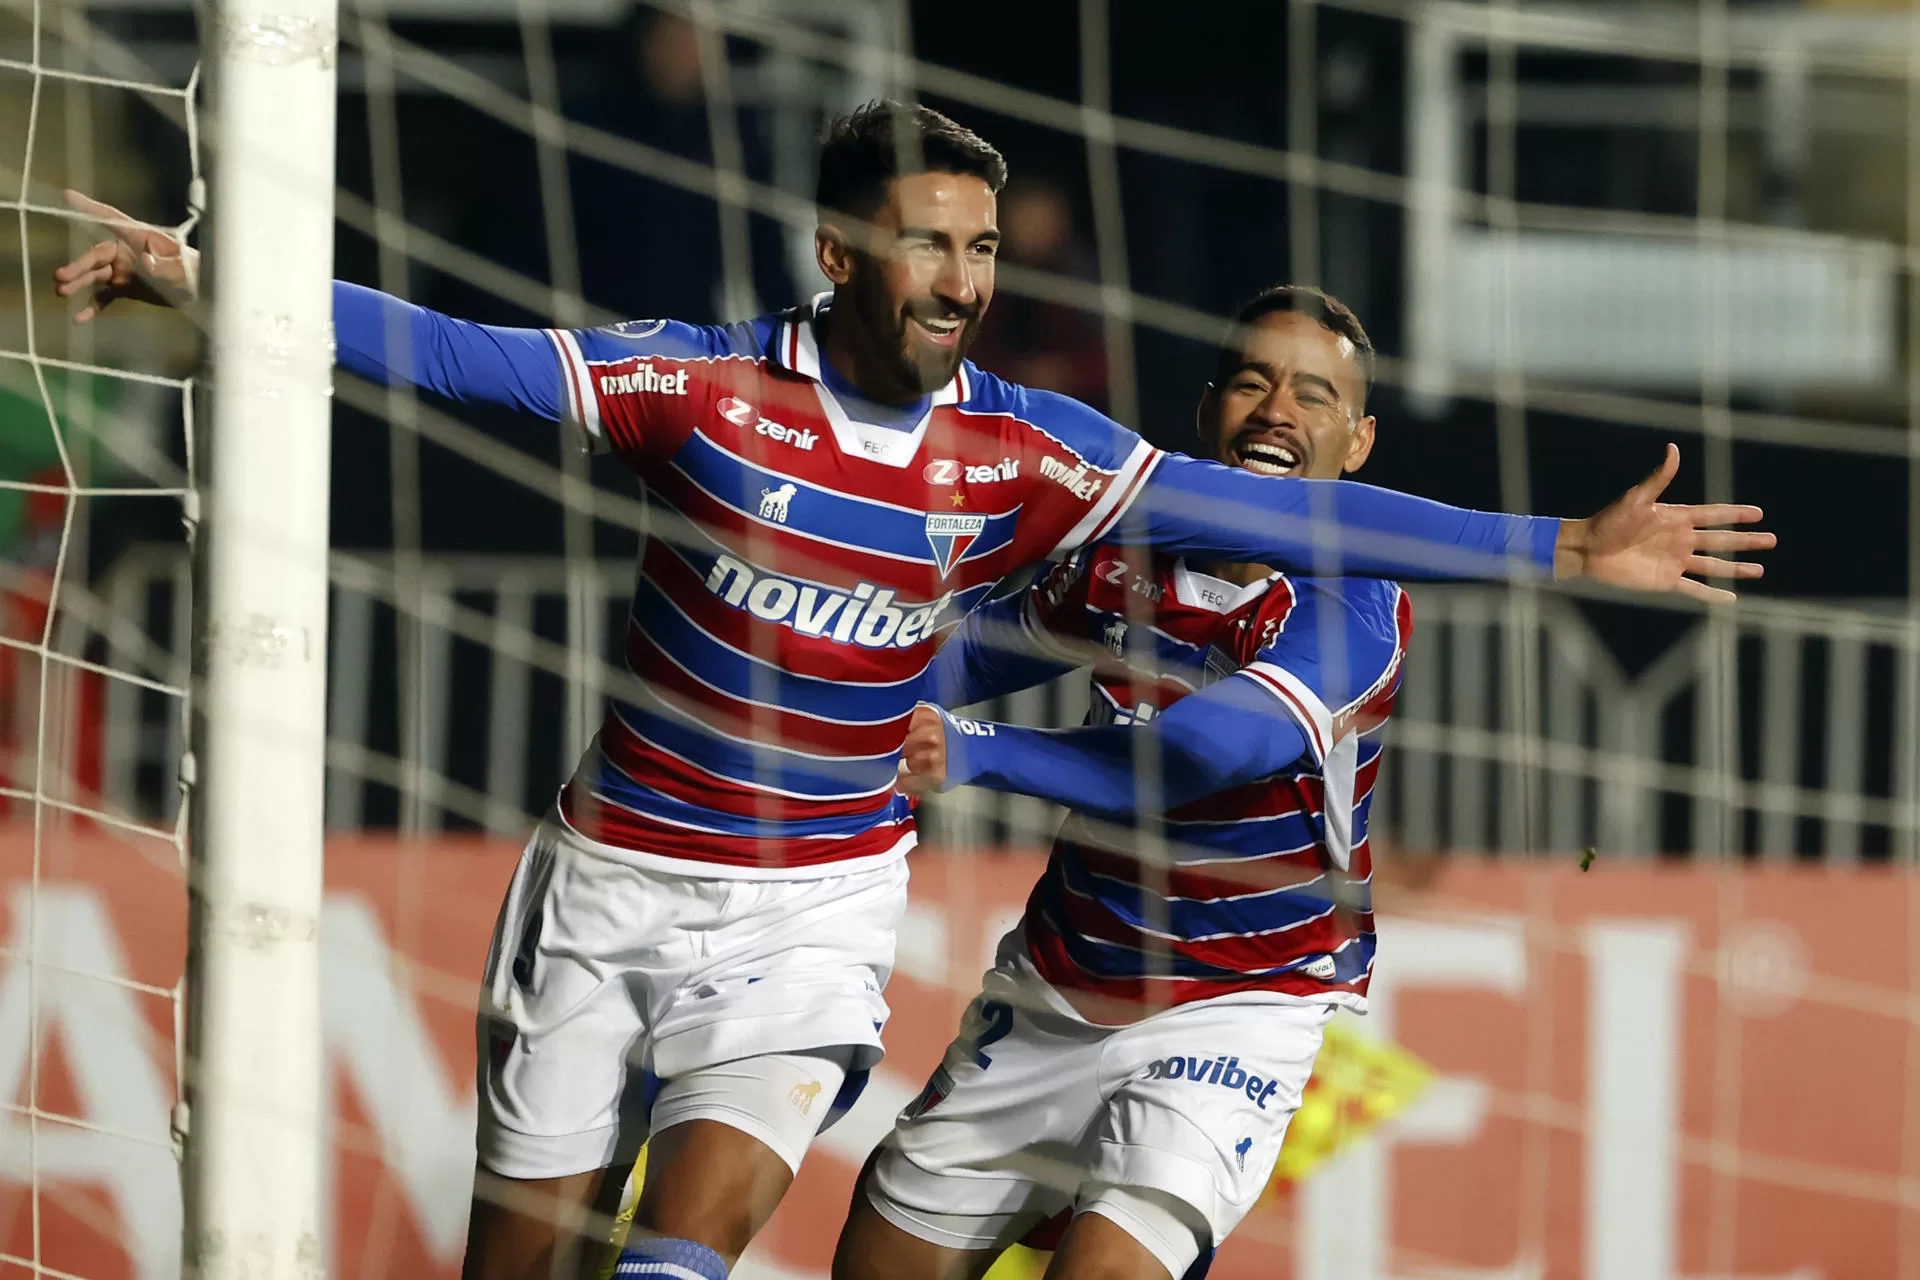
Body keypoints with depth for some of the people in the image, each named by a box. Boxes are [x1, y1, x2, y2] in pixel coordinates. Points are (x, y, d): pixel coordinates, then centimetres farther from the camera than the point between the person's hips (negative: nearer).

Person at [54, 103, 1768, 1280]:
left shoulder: (1016, 449, -6)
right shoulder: (701, 384, -10)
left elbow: (1255, 512, -8)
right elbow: (453, 357, -12)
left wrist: (1557, 551, -13)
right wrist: (209, 279, -20)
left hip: (816, 908, 0)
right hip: (615, 879, 0)